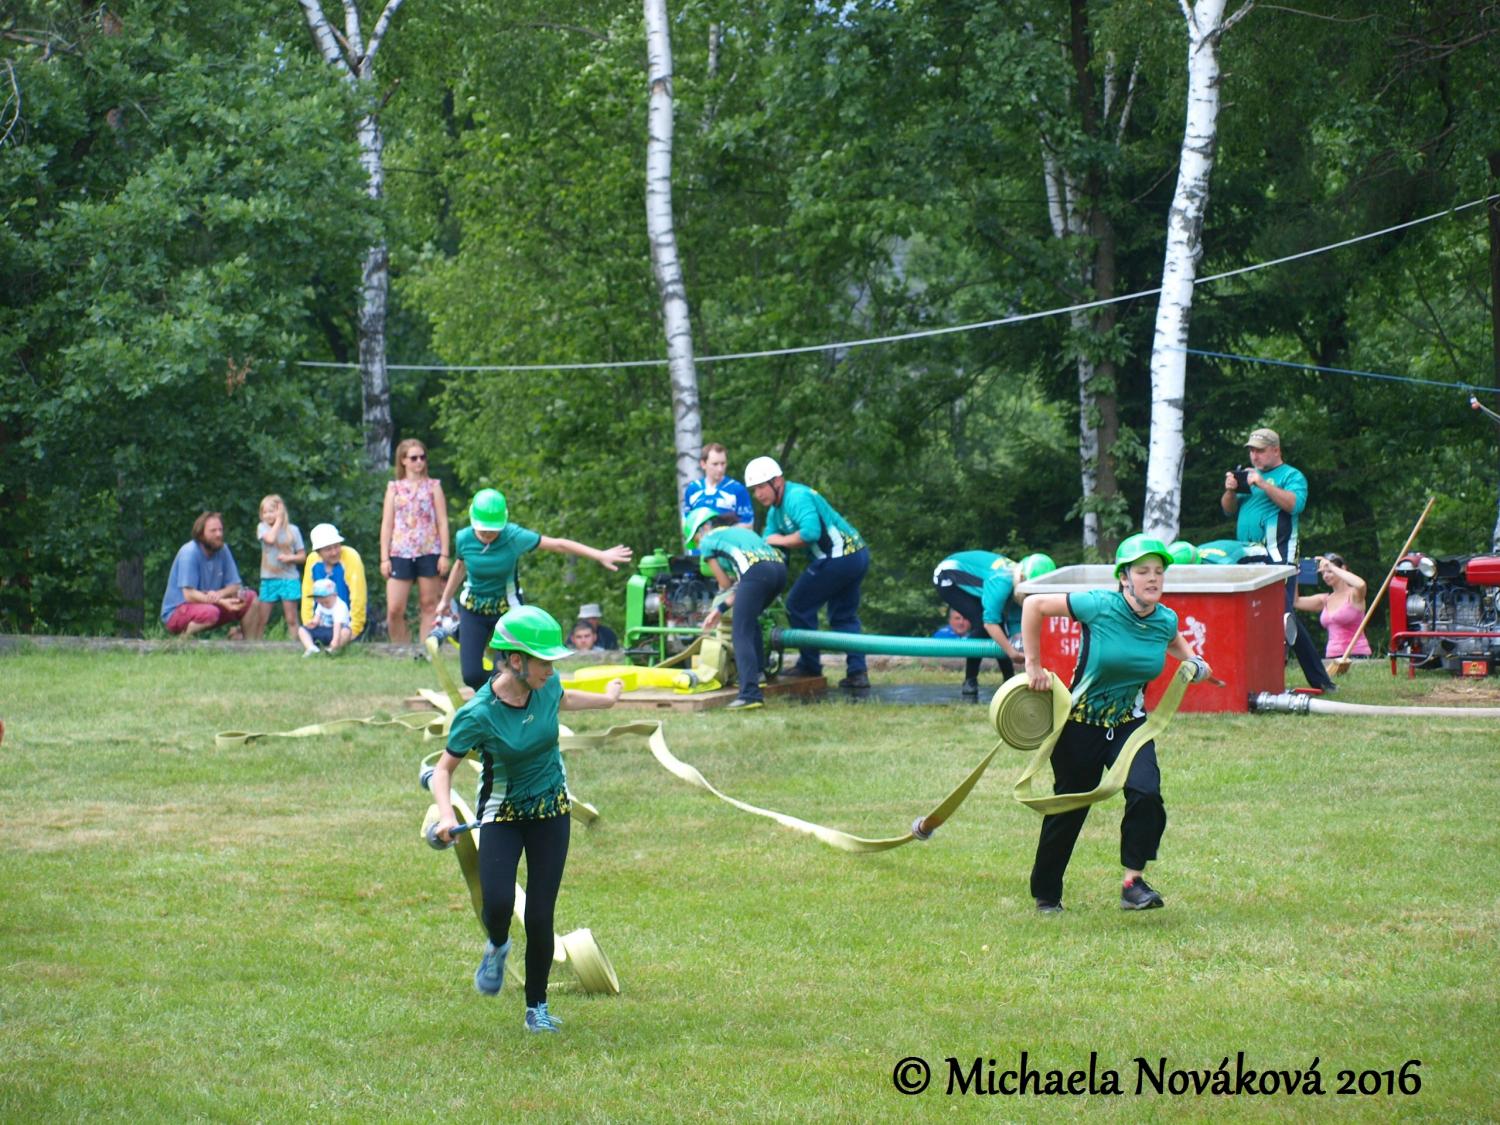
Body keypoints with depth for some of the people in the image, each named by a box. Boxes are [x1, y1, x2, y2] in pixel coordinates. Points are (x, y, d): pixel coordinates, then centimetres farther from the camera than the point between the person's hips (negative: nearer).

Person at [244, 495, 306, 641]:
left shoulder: (292, 530, 3)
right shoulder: (262, 527, 3)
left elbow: (302, 556, 6)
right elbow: (270, 539, -19)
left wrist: (290, 558, -13)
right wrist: (278, 521, -9)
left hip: (289, 579, 0)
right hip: (268, 579, 0)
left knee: (291, 619, 2)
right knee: (260, 619, -1)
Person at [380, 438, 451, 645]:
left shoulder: (433, 486, 8)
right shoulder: (394, 488, 10)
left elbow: (442, 522, 5)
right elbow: (386, 524, 9)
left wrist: (444, 555, -3)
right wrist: (384, 558, 2)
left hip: (428, 552, 0)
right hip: (401, 553, 0)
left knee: (429, 606, 2)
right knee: (394, 610, -7)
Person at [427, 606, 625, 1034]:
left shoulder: (546, 688, -11)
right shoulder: (478, 715, -23)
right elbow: (443, 769, -12)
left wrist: (606, 698, 36)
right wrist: (446, 814, -31)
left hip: (551, 810, 3)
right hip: (502, 814, -3)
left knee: (540, 917, -2)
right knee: (498, 903, -22)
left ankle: (537, 1007, 17)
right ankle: (497, 947, 16)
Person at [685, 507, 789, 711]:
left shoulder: (708, 541, 18)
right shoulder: (739, 531, 38)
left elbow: (725, 584, 19)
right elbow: (737, 586, 31)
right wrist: (721, 608, 29)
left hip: (756, 570, -7)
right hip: (779, 567, 7)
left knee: (741, 634, -6)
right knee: (749, 619, 29)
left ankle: (751, 693, -19)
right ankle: (758, 672, 26)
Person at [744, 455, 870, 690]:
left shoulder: (797, 497, -14)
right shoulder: (775, 511, 18)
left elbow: (811, 532, -29)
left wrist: (780, 541, -12)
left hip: (837, 558, -11)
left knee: (798, 606, 2)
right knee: (844, 616, 19)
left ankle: (809, 665, 12)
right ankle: (857, 672, 14)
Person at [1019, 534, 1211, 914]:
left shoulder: (1166, 620, -5)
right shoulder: (1100, 607, -21)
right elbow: (1034, 605, -12)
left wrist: (1193, 661, 4)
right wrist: (1033, 666, -11)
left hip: (1130, 723, 3)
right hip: (1080, 725, -3)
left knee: (1146, 794, -22)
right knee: (1067, 811, 8)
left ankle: (1133, 883, -11)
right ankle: (1045, 894, 28)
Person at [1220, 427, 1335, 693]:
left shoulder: (1291, 476, 2)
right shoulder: (1249, 474, 22)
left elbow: (1295, 504, -16)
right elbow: (1229, 509, 20)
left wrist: (1263, 484, -21)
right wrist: (1231, 491, -1)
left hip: (1277, 558, -7)